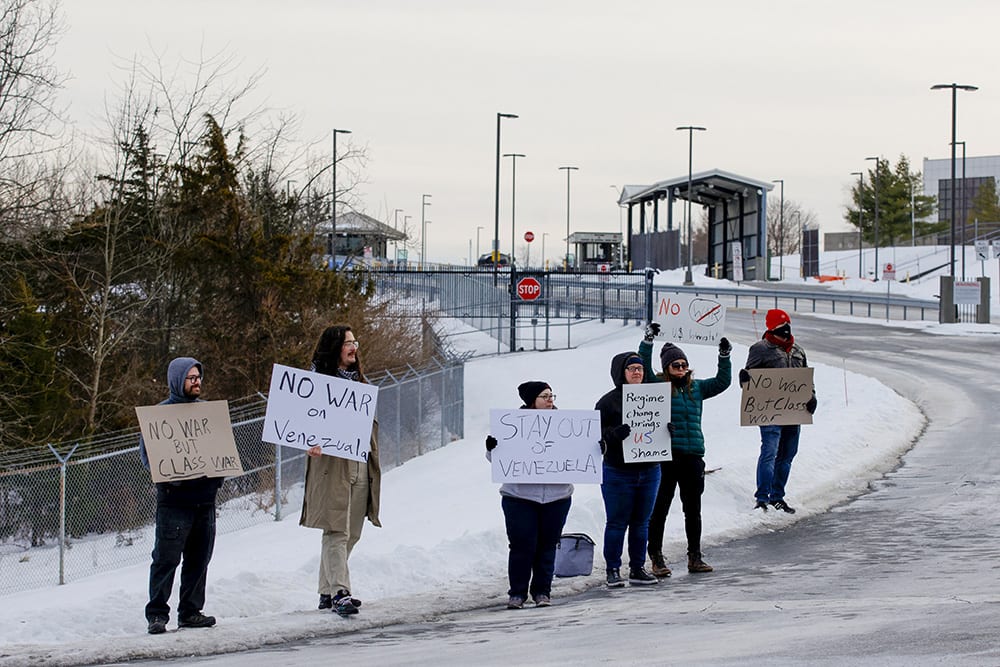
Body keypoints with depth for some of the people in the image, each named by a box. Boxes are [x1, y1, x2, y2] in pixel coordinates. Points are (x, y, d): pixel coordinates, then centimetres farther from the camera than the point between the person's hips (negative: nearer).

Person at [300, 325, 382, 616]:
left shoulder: (359, 380, 19)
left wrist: (373, 459, 19)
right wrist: (310, 443, -29)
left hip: (360, 467, 7)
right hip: (332, 465, -7)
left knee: (351, 533, 9)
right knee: (337, 531, -12)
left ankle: (328, 592, 18)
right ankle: (339, 592, -16)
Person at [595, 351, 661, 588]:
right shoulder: (609, 402, -5)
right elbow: (597, 432, -10)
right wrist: (615, 433, -28)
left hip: (649, 470, 5)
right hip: (619, 472, -5)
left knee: (641, 522, 10)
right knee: (617, 523, -1)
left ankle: (637, 569, 18)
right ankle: (613, 570, 6)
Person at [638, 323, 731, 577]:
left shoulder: (696, 388, 14)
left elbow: (722, 382, 18)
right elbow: (643, 368, -12)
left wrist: (724, 356, 7)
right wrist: (648, 340, -19)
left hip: (693, 456, 5)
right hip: (666, 456, -5)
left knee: (693, 509, 12)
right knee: (660, 508, -2)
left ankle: (695, 556, 21)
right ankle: (656, 557, 4)